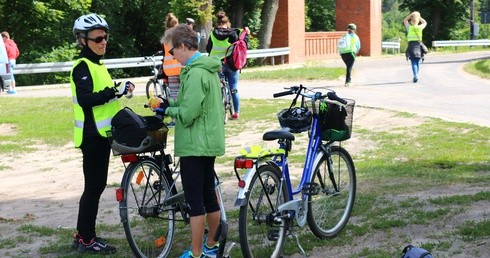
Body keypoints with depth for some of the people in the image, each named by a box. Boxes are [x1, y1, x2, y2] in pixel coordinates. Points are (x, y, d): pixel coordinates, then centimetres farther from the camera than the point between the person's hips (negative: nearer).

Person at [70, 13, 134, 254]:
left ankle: (83, 235, 22)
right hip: (92, 135, -10)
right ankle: (86, 240, 4)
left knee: (96, 185, 14)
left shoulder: (96, 64, 15)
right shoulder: (82, 66, -15)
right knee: (93, 187, -4)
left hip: (101, 132, 10)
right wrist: (115, 91, -33)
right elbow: (85, 99, -28)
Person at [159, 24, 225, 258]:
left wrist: (168, 110, -6)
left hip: (194, 145, -10)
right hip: (210, 142, 10)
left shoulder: (195, 73, -20)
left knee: (195, 201, -4)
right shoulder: (209, 69, 11)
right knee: (209, 195, 17)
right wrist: (171, 106, 8)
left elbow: (188, 113, -23)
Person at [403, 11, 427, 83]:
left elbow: (405, 20, 18)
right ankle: (416, 76, 20)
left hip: (411, 45, -2)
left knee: (414, 63, -7)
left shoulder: (409, 27, 0)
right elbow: (425, 23, 25)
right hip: (418, 45, 2)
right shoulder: (420, 27, 3)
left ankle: (415, 76, -24)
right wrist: (419, 17, 18)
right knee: (418, 62, 13)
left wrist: (411, 14, 11)